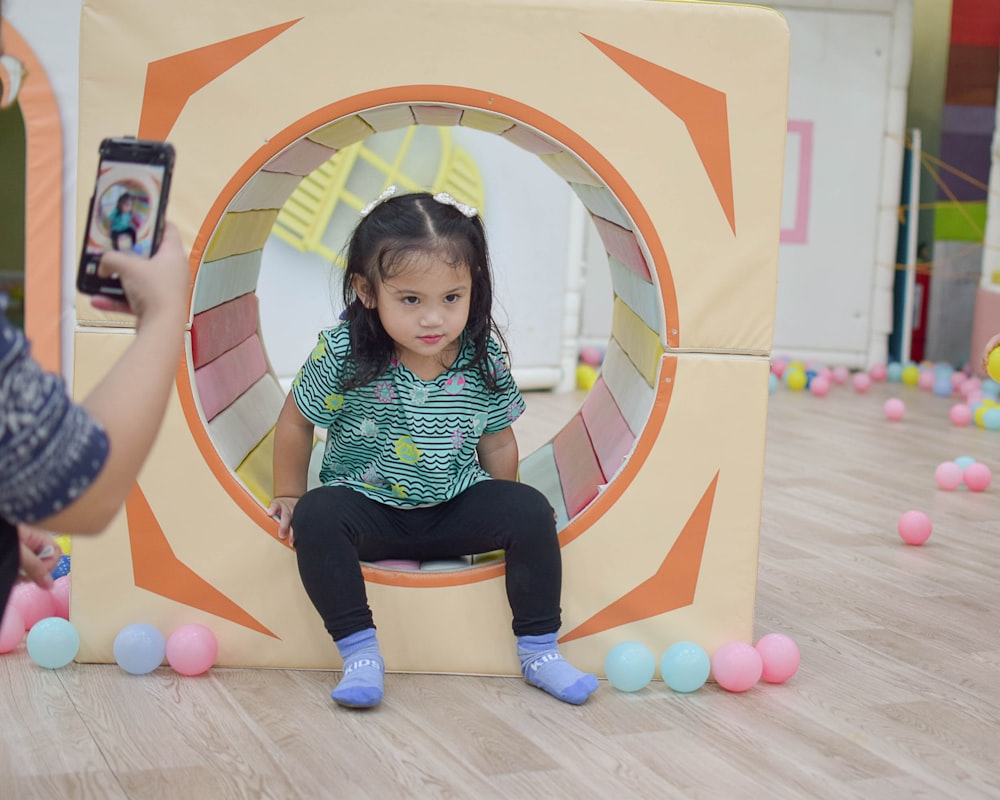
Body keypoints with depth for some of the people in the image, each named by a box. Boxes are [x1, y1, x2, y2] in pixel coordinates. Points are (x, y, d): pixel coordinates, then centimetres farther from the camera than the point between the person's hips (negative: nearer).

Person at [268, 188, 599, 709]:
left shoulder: (484, 360, -11)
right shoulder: (342, 354, -17)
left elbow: (497, 442, 5)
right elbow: (297, 422, -1)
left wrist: (504, 519, 8)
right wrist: (288, 497, 3)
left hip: (455, 509, 2)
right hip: (368, 510, -2)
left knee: (531, 511, -20)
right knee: (316, 516, -31)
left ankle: (539, 650, -7)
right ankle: (359, 652, -24)